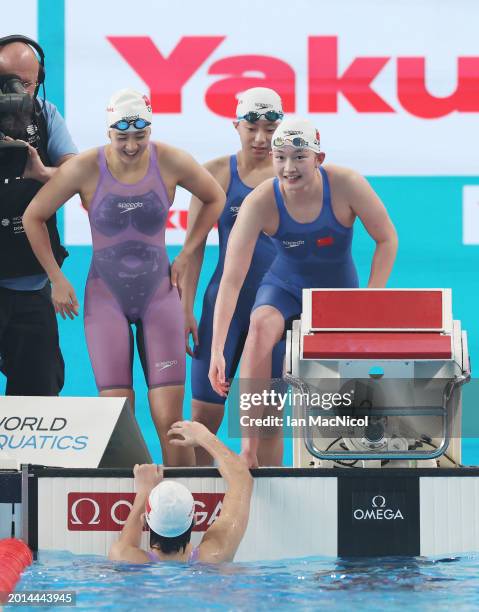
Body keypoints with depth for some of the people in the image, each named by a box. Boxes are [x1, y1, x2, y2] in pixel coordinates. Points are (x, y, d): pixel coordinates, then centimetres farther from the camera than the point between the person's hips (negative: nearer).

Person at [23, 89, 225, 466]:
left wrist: (186, 255, 5)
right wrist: (56, 279, 1)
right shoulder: (86, 169, -12)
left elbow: (215, 198, 11)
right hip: (106, 298, -1)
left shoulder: (171, 163, -9)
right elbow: (33, 217, 1)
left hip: (159, 294, 1)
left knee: (169, 420, -7)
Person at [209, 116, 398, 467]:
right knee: (261, 327, -34)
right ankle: (249, 448, -35)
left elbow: (387, 240, -10)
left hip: (339, 292, 1)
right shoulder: (260, 203, -25)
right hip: (284, 289, -1)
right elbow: (232, 279, -28)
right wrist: (217, 351, -34)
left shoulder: (346, 185, -24)